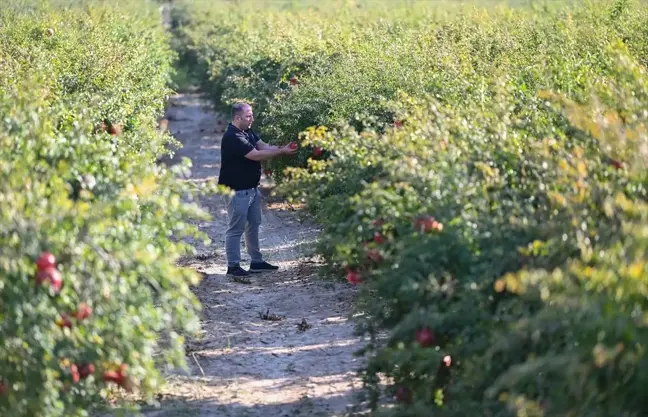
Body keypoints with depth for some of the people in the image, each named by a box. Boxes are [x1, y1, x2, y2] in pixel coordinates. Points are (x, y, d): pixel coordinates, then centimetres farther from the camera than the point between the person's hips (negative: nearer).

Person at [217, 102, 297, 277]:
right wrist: (282, 152, -20)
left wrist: (282, 148, -15)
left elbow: (263, 146, 3)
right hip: (237, 190, -10)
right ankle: (233, 266, 2)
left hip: (251, 188, 10)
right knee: (236, 228, -4)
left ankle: (256, 262, 25)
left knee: (253, 225, 16)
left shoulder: (248, 132, 9)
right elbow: (256, 155, -25)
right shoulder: (232, 137, -22)